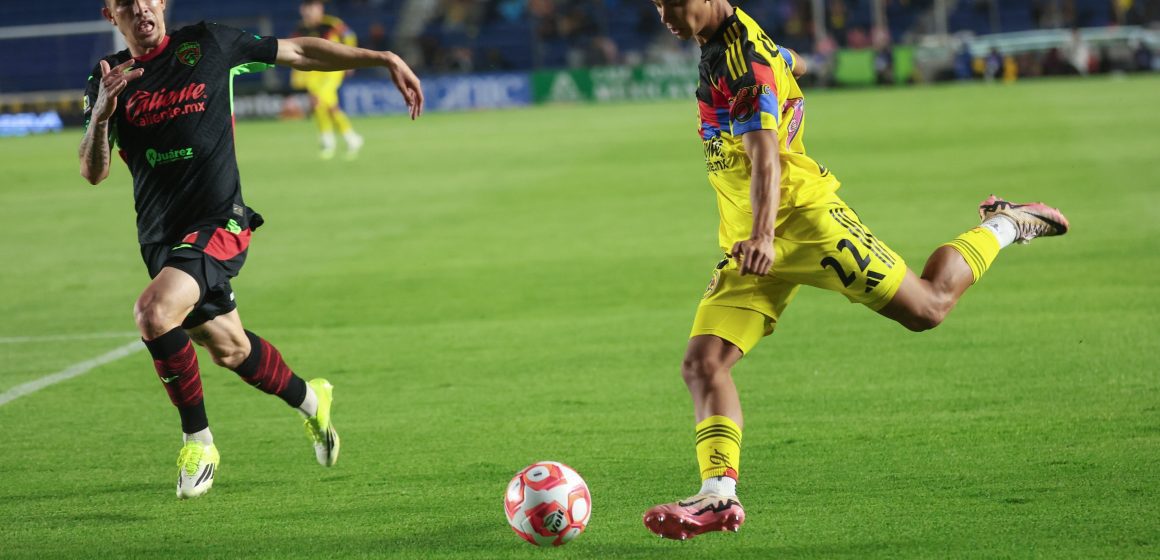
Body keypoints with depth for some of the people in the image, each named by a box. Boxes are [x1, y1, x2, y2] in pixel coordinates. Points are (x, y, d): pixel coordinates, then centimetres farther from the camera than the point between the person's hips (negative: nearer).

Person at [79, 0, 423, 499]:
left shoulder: (206, 45, -2)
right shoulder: (107, 79, 5)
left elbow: (298, 52, 8)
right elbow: (93, 173, -3)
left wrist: (384, 60, 7)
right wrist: (101, 114, -22)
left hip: (218, 222, -5)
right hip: (159, 236, 5)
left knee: (153, 312, -28)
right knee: (229, 349, 17)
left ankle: (198, 441, -12)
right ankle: (311, 402, 45)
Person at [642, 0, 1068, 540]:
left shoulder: (742, 58, -19)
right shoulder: (720, 44, 10)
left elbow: (764, 155, -31)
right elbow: (790, 62, 32)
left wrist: (762, 235, -46)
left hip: (802, 217, -9)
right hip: (746, 240, 9)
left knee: (928, 307, 2)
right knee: (702, 361, -10)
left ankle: (1005, 225, 26)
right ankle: (719, 494, -18)